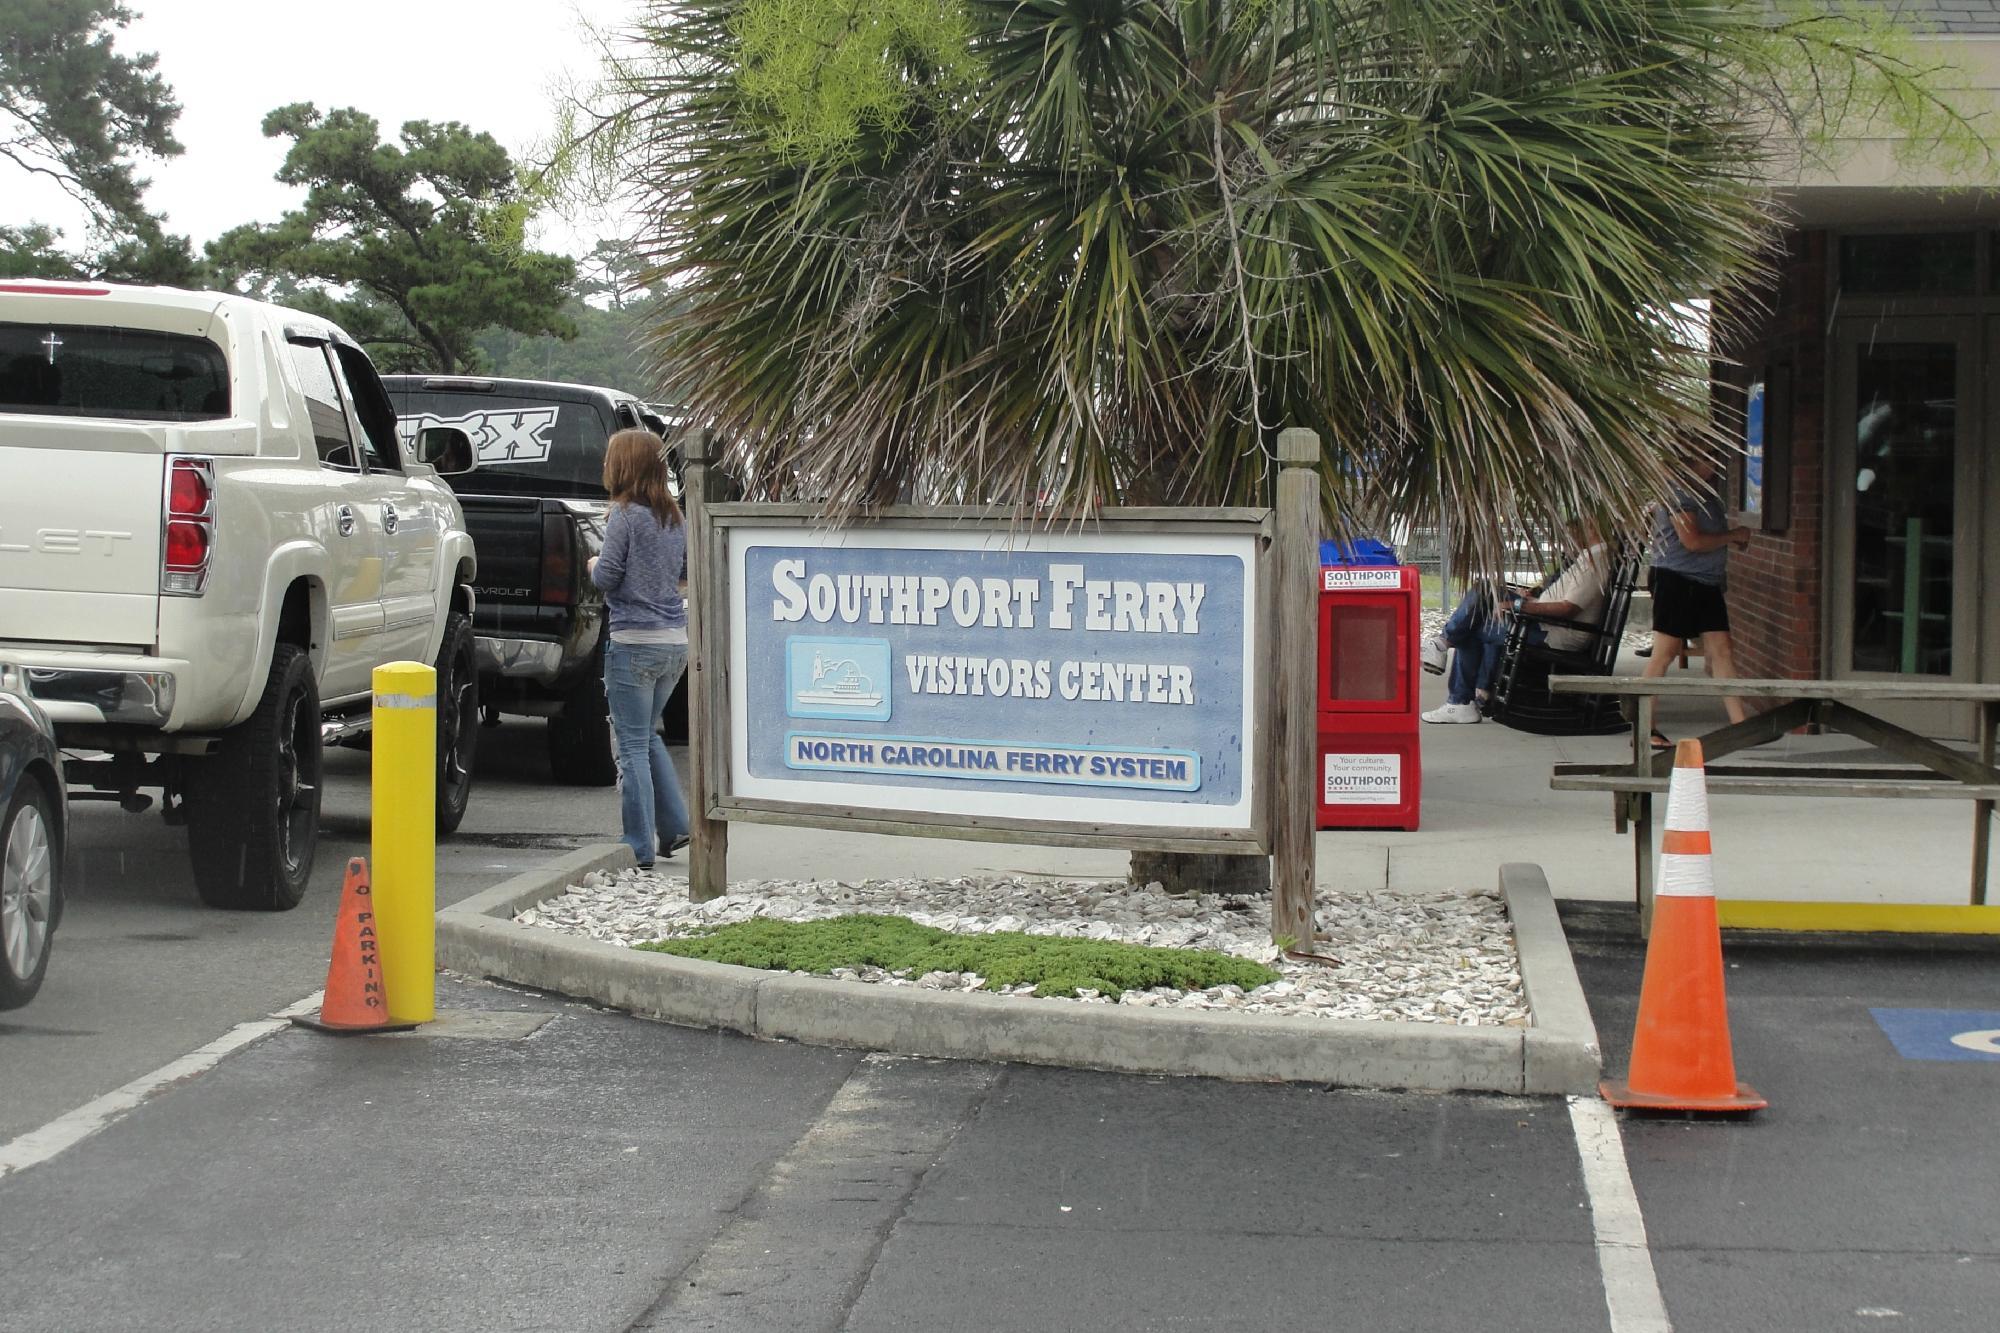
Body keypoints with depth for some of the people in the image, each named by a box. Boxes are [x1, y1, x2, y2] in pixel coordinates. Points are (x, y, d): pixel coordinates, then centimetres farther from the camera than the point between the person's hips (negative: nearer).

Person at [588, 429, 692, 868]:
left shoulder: (625, 515, -12)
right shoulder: (673, 516, 9)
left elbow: (607, 576, -12)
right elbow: (686, 571, 19)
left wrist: (594, 565, 8)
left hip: (635, 642, -7)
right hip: (676, 640, 7)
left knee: (633, 745, -1)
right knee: (648, 736, 21)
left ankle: (640, 848, 0)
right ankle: (674, 825, 17)